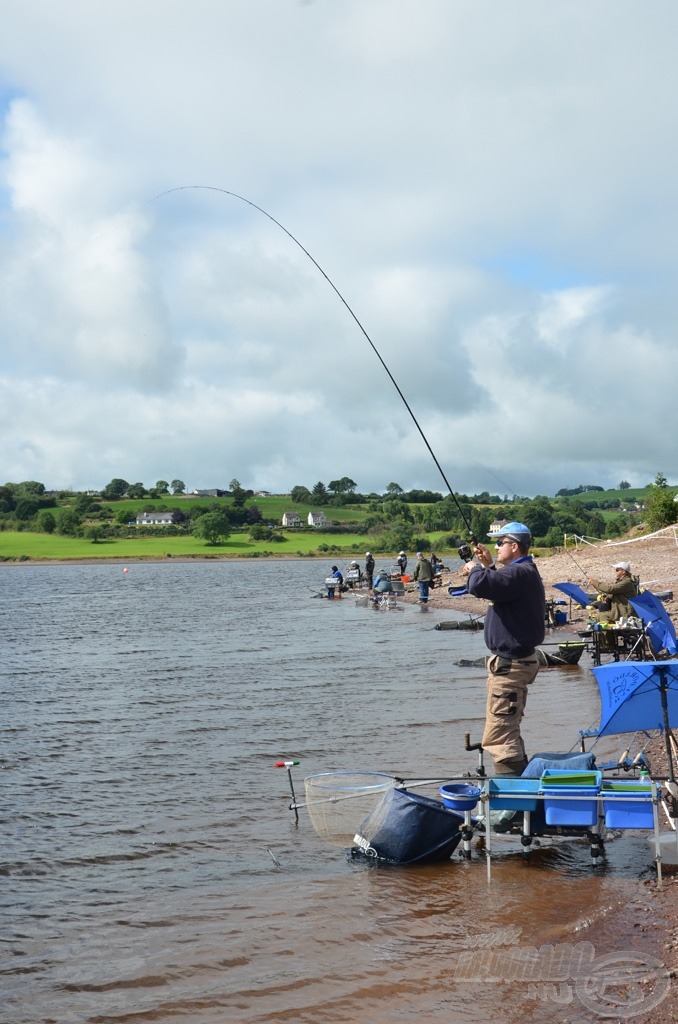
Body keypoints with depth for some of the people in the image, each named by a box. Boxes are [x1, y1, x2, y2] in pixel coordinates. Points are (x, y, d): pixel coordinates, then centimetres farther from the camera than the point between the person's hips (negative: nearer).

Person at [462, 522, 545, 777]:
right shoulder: (524, 572, 14)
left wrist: (475, 569, -11)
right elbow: (500, 586, 31)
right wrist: (489, 565, 17)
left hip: (509, 664, -11)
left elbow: (480, 585, -33)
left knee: (498, 736, -10)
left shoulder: (519, 573, -21)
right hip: (516, 661, 11)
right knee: (508, 730, 23)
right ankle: (522, 777, 34)